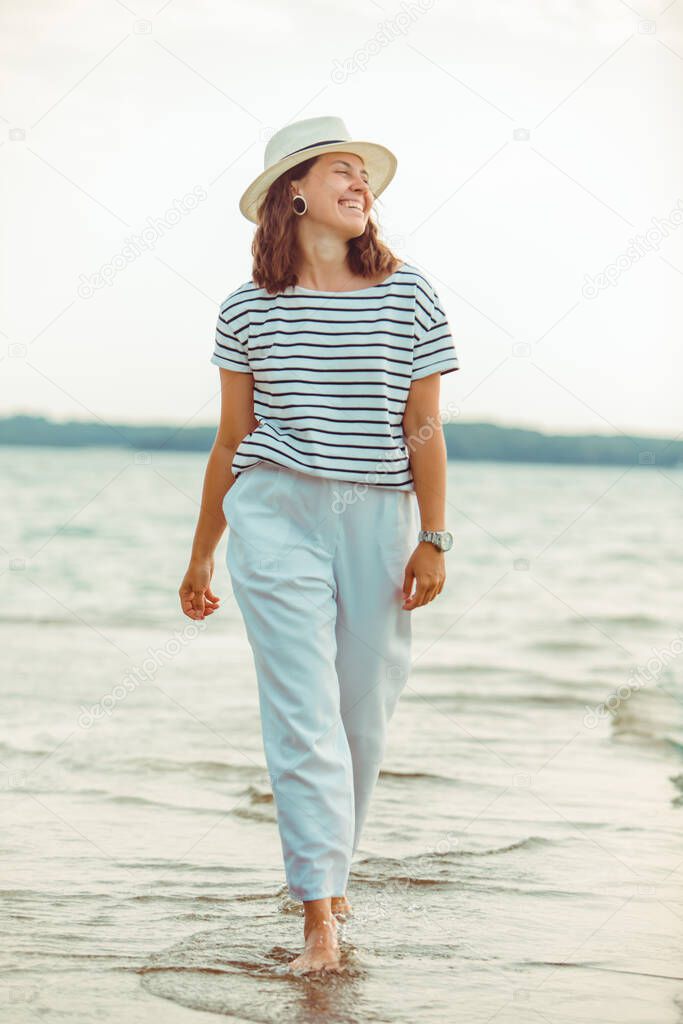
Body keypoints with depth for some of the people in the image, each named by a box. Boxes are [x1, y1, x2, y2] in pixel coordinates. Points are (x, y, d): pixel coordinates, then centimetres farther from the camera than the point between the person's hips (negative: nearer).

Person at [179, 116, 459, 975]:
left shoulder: (408, 296, 4)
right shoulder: (250, 307, 4)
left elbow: (424, 428, 3)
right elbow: (230, 438, 11)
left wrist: (432, 538, -4)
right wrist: (201, 553, 14)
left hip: (379, 520, 2)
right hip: (276, 516, -1)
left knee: (365, 711, 7)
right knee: (303, 714, -9)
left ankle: (327, 869, 30)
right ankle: (320, 919, -11)